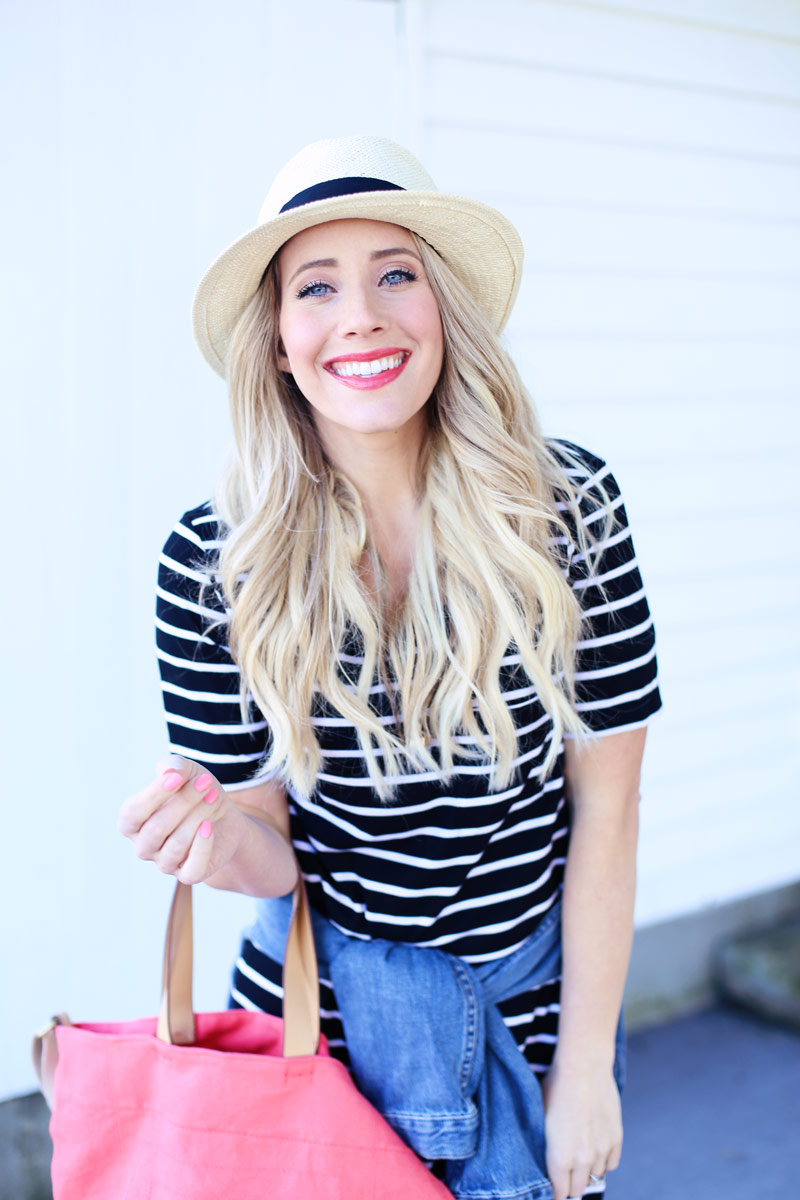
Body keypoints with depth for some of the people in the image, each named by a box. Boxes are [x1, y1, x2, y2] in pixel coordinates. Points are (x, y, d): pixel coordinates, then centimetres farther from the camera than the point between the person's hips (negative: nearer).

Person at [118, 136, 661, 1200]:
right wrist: (225, 843, -30)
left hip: (538, 1002, 1)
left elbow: (606, 804, -9)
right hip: (323, 1008, 0)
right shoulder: (213, 562, -14)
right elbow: (272, 845, -6)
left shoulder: (569, 507, -14)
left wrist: (586, 1065, -6)